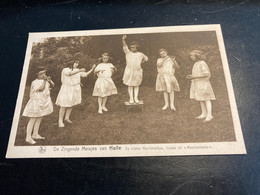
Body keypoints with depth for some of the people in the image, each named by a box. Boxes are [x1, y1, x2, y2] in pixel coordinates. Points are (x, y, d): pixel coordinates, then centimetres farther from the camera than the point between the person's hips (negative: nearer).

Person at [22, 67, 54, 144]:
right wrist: (44, 81, -20)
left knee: (39, 118, 14)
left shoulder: (46, 80, 4)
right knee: (33, 119, -4)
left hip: (44, 102, 7)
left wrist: (49, 81, -16)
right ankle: (28, 137, 1)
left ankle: (35, 134, 27)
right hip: (36, 102, -7)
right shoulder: (35, 82, -15)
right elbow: (41, 88, -27)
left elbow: (52, 85, 2)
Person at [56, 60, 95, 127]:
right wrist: (80, 70, -36)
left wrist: (92, 69, 3)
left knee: (71, 104, 11)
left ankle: (67, 118, 27)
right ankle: (60, 121, 3)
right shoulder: (65, 69, -10)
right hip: (67, 89, -5)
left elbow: (85, 74, 9)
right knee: (64, 105, -6)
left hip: (75, 89, 6)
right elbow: (70, 73, -30)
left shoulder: (78, 70, 7)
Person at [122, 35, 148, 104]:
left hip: (137, 71, 1)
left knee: (136, 85, 7)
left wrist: (140, 62, 10)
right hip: (129, 71, -1)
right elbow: (125, 46, -12)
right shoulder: (128, 53, 3)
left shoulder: (140, 54, 7)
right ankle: (131, 98, 7)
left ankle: (136, 98, 13)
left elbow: (146, 58, 23)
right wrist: (123, 39, -27)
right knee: (130, 85, 2)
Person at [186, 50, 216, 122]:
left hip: (203, 83, -9)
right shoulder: (196, 64, 14)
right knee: (200, 99, 11)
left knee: (206, 99, -6)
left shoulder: (202, 63, -14)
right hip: (197, 83, 10)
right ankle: (204, 114, 18)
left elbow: (206, 74, -20)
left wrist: (194, 76, -21)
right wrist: (191, 76, 6)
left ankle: (209, 115, -2)